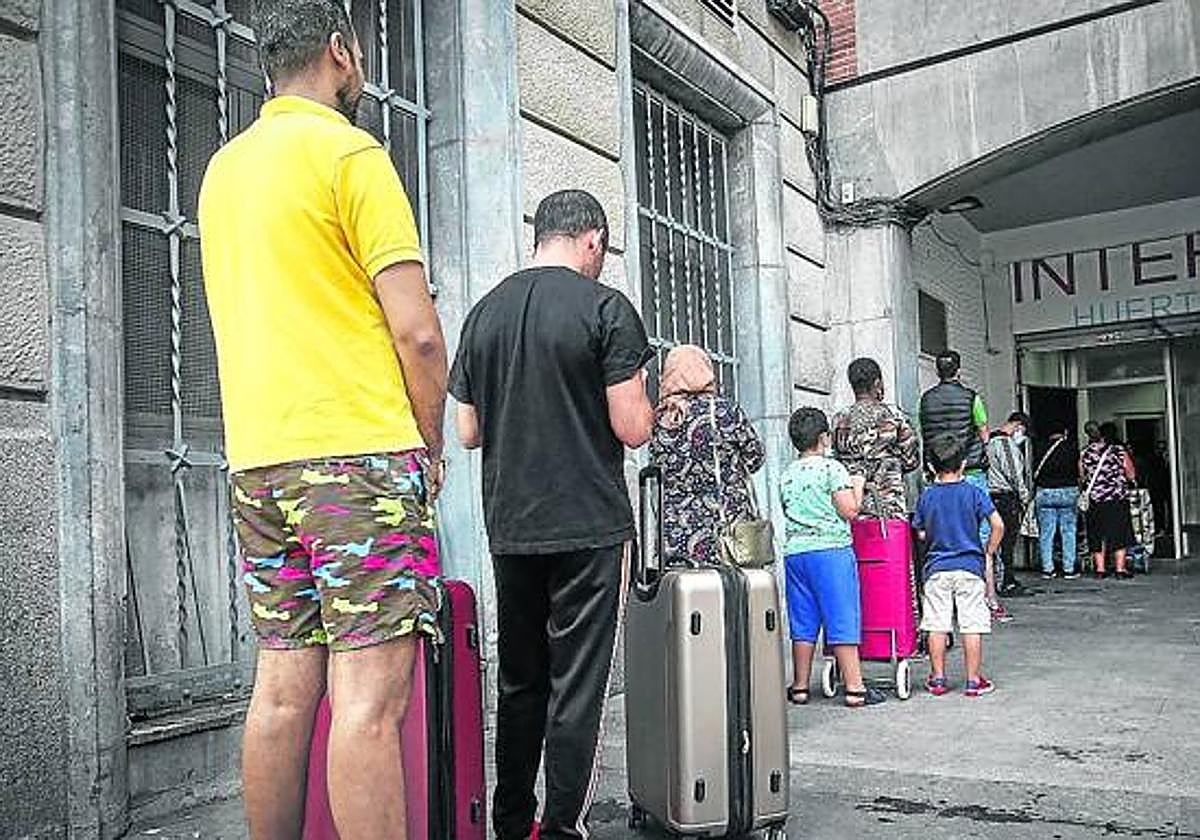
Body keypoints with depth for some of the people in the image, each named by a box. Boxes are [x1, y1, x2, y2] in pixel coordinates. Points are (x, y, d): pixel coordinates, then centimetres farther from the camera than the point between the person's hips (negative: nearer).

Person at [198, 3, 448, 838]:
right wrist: (430, 450, 3)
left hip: (258, 457, 8)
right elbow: (418, 335, -11)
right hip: (358, 454, -7)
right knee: (370, 696, -7)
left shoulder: (225, 166, 18)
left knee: (284, 686, 11)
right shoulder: (350, 152, -5)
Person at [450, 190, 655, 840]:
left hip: (509, 528, 5)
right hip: (590, 527, -5)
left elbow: (468, 432, 11)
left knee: (519, 681, 15)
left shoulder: (485, 311, 9)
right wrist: (651, 403, 10)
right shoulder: (606, 308, -7)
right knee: (578, 685, 3)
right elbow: (632, 428, -11)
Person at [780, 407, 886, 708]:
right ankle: (854, 688, 2)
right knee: (842, 620, -1)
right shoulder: (832, 468, -6)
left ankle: (800, 687, 15)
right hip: (831, 550, -5)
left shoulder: (786, 475, 12)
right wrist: (858, 487, 7)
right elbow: (849, 511, -9)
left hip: (794, 551, 5)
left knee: (803, 623, 10)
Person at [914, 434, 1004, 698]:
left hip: (936, 569, 1)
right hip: (970, 567, -1)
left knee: (936, 626, 6)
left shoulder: (926, 496, 0)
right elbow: (998, 526, -9)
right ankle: (974, 680, 9)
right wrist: (988, 553, 5)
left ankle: (937, 679, 13)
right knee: (972, 626, 4)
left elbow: (921, 534, 4)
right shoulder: (974, 492, -4)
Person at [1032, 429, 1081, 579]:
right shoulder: (1072, 448, 2)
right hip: (1068, 492, 0)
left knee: (1046, 532, 5)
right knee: (1068, 531, 7)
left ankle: (1047, 568, 6)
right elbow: (1080, 473, 5)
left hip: (1045, 492, 0)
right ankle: (1069, 569, 8)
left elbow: (1035, 474, -1)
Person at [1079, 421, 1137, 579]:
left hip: (1095, 499, 2)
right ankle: (1120, 568, 4)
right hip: (1118, 499, -2)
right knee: (1120, 533, 5)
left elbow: (1081, 478, 7)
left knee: (1097, 535, 8)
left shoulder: (1085, 452, 2)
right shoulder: (1120, 451, -2)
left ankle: (1100, 568, 9)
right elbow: (1131, 476, 3)